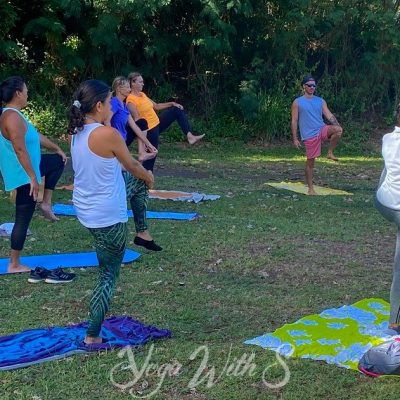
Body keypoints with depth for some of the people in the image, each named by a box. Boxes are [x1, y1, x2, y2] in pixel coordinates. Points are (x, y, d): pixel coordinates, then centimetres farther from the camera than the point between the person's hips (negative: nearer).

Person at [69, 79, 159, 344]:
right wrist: (149, 177, 13)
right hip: (108, 217, -8)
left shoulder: (76, 133, -1)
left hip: (86, 209, 8)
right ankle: (93, 336, 17)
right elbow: (133, 167, -7)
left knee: (137, 182, 27)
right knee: (108, 276, 8)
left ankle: (142, 231, 43)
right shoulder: (108, 135, -24)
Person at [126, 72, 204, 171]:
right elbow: (136, 119, -22)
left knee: (178, 110, 6)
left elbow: (156, 106, 19)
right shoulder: (131, 100, -18)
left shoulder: (142, 95, 10)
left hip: (157, 123, 9)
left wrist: (172, 103, 10)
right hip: (149, 130, -9)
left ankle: (189, 136, -3)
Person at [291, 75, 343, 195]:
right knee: (310, 161, -1)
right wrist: (295, 139, -6)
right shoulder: (297, 102, 2)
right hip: (309, 135, -3)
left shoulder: (320, 101, 11)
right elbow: (294, 121, 0)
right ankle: (310, 188, 11)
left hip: (322, 130, 3)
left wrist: (338, 125, -15)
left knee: (337, 130, -27)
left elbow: (329, 115, 3)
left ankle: (330, 153, -8)